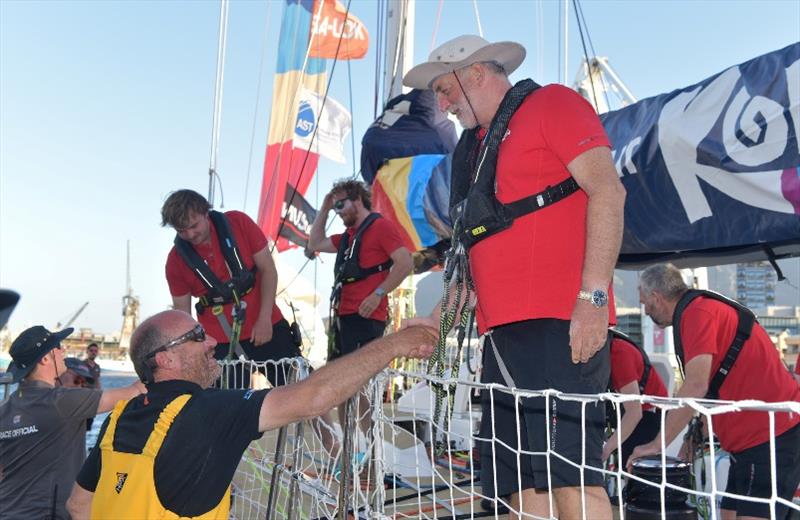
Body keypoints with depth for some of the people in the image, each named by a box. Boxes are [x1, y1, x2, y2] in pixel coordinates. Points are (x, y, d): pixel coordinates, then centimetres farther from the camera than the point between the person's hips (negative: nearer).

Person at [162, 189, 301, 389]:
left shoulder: (238, 223, -10)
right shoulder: (176, 260, -8)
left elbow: (267, 269, -6)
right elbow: (182, 311, 0)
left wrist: (265, 319, -11)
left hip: (268, 328, 0)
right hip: (221, 343, 0)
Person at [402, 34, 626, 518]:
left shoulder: (551, 104, 3)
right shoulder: (477, 147, 25)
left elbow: (607, 190, -10)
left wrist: (593, 296, -19)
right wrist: (437, 318, 24)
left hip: (557, 325, -8)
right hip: (502, 330, 8)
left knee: (569, 472, -10)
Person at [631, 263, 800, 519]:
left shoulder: (697, 312, -14)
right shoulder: (703, 308, 17)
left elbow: (695, 387, -23)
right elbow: (714, 391, 19)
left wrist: (657, 445, -16)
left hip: (770, 436, -10)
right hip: (755, 437, 10)